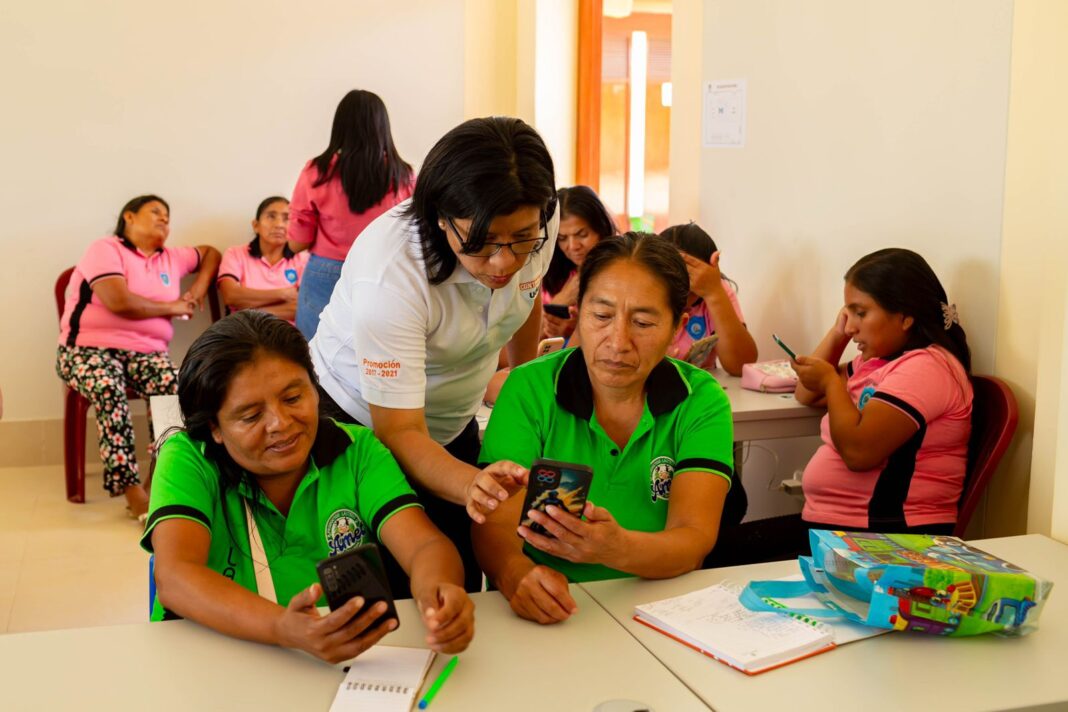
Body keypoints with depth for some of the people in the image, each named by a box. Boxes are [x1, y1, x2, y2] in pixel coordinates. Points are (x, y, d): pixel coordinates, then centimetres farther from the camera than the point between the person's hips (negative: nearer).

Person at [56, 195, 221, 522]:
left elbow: (211, 253, 34)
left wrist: (198, 290, 15)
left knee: (176, 387, -30)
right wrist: (172, 307, -3)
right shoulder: (105, 249, -1)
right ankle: (130, 488, -34)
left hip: (145, 351, 4)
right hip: (88, 348, -4)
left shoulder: (172, 257, 18)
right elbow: (118, 301, -16)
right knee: (109, 390, -38)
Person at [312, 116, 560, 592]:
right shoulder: (389, 274, -35)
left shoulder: (535, 229, -19)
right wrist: (472, 485, -51)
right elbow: (401, 433, -32)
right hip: (359, 422, -4)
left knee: (461, 586, 7)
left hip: (452, 423, 5)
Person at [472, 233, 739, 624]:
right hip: (553, 614, -1)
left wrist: (618, 549, -34)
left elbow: (695, 538, -13)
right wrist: (517, 574, -32)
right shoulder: (529, 390, -3)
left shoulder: (702, 401, -1)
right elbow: (496, 523, -10)